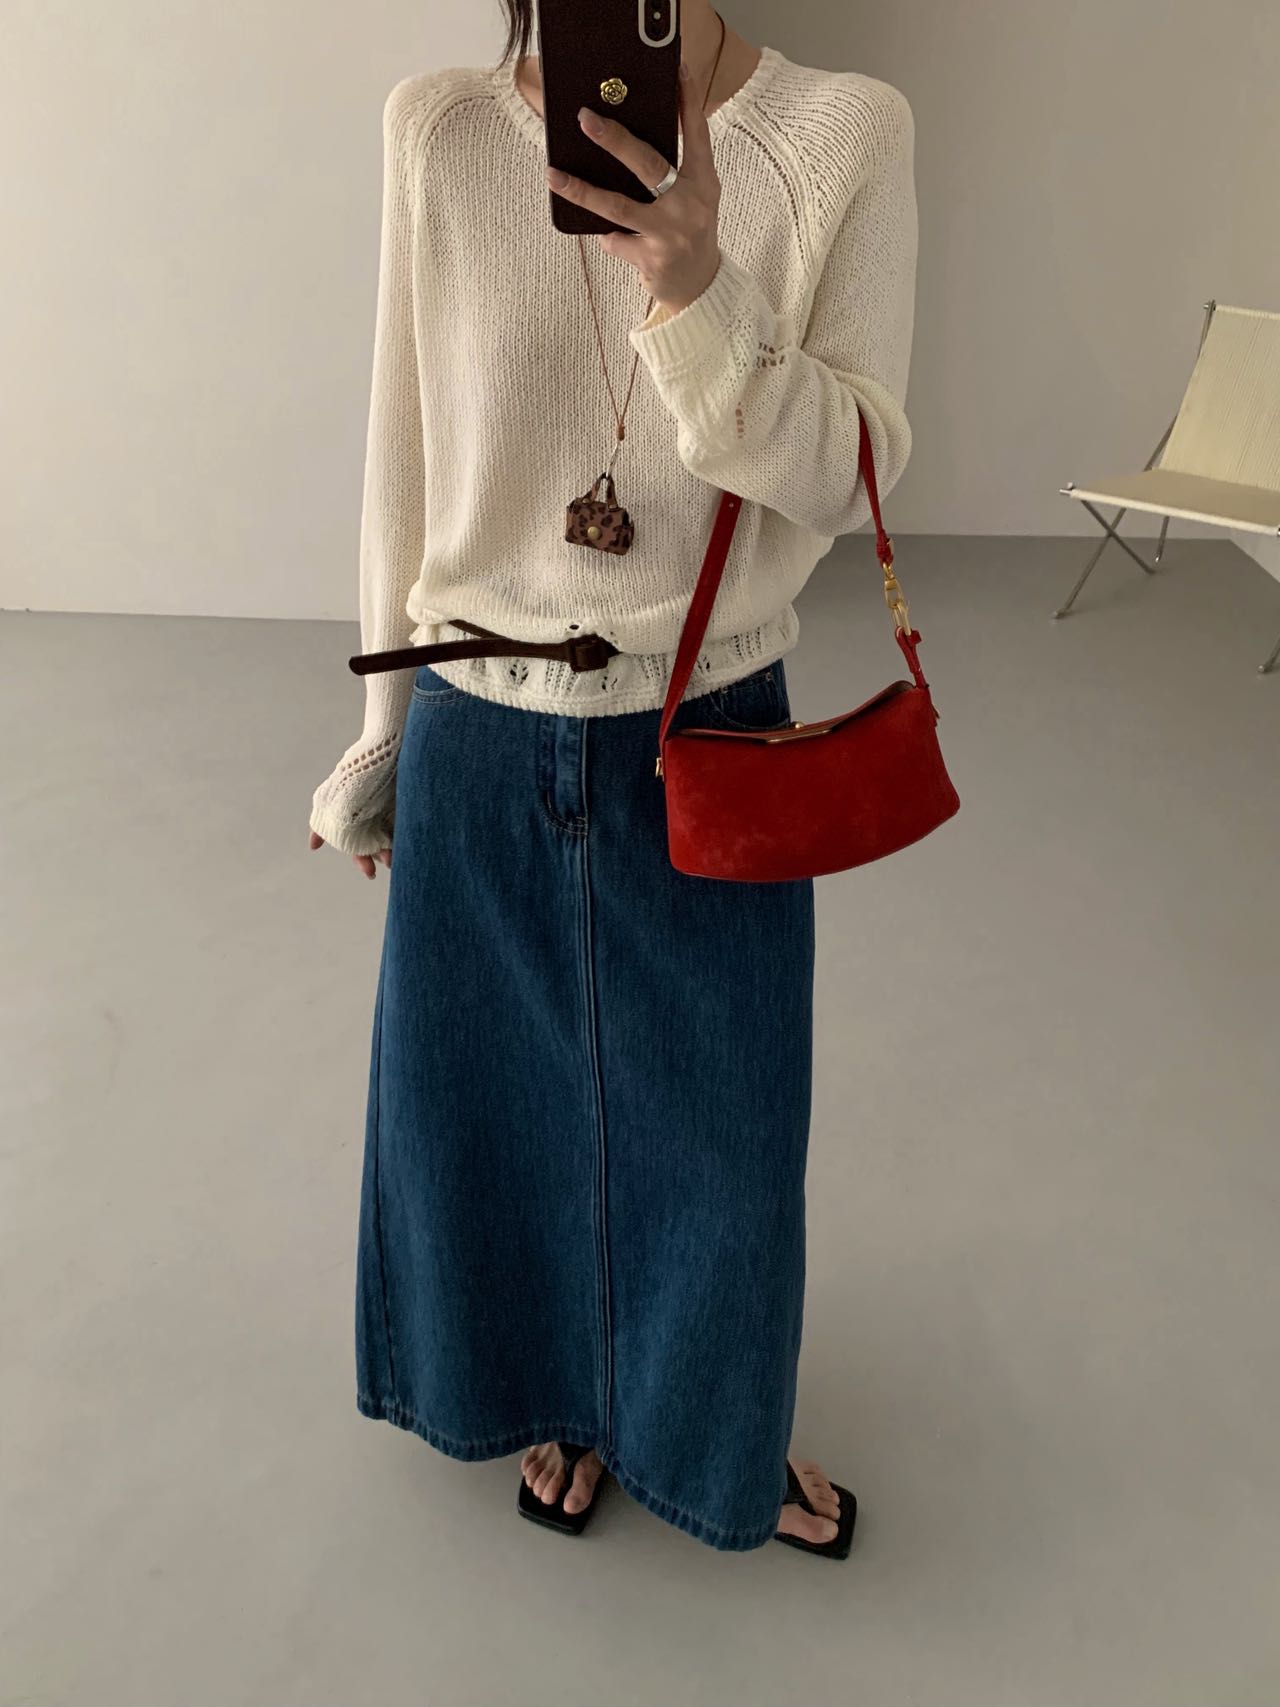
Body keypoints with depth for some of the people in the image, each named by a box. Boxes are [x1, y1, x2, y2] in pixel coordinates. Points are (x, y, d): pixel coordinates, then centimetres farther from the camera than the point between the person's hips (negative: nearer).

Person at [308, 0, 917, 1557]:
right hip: (481, 744, 1)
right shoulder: (439, 132, -5)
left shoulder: (845, 135, -7)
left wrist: (698, 290, -28)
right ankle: (559, 1392, 52)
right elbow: (407, 456, 1)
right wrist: (384, 737, 7)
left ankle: (716, 1425, 50)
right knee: (499, 1096, 19)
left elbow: (851, 476, -10)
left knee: (714, 1120, 17)